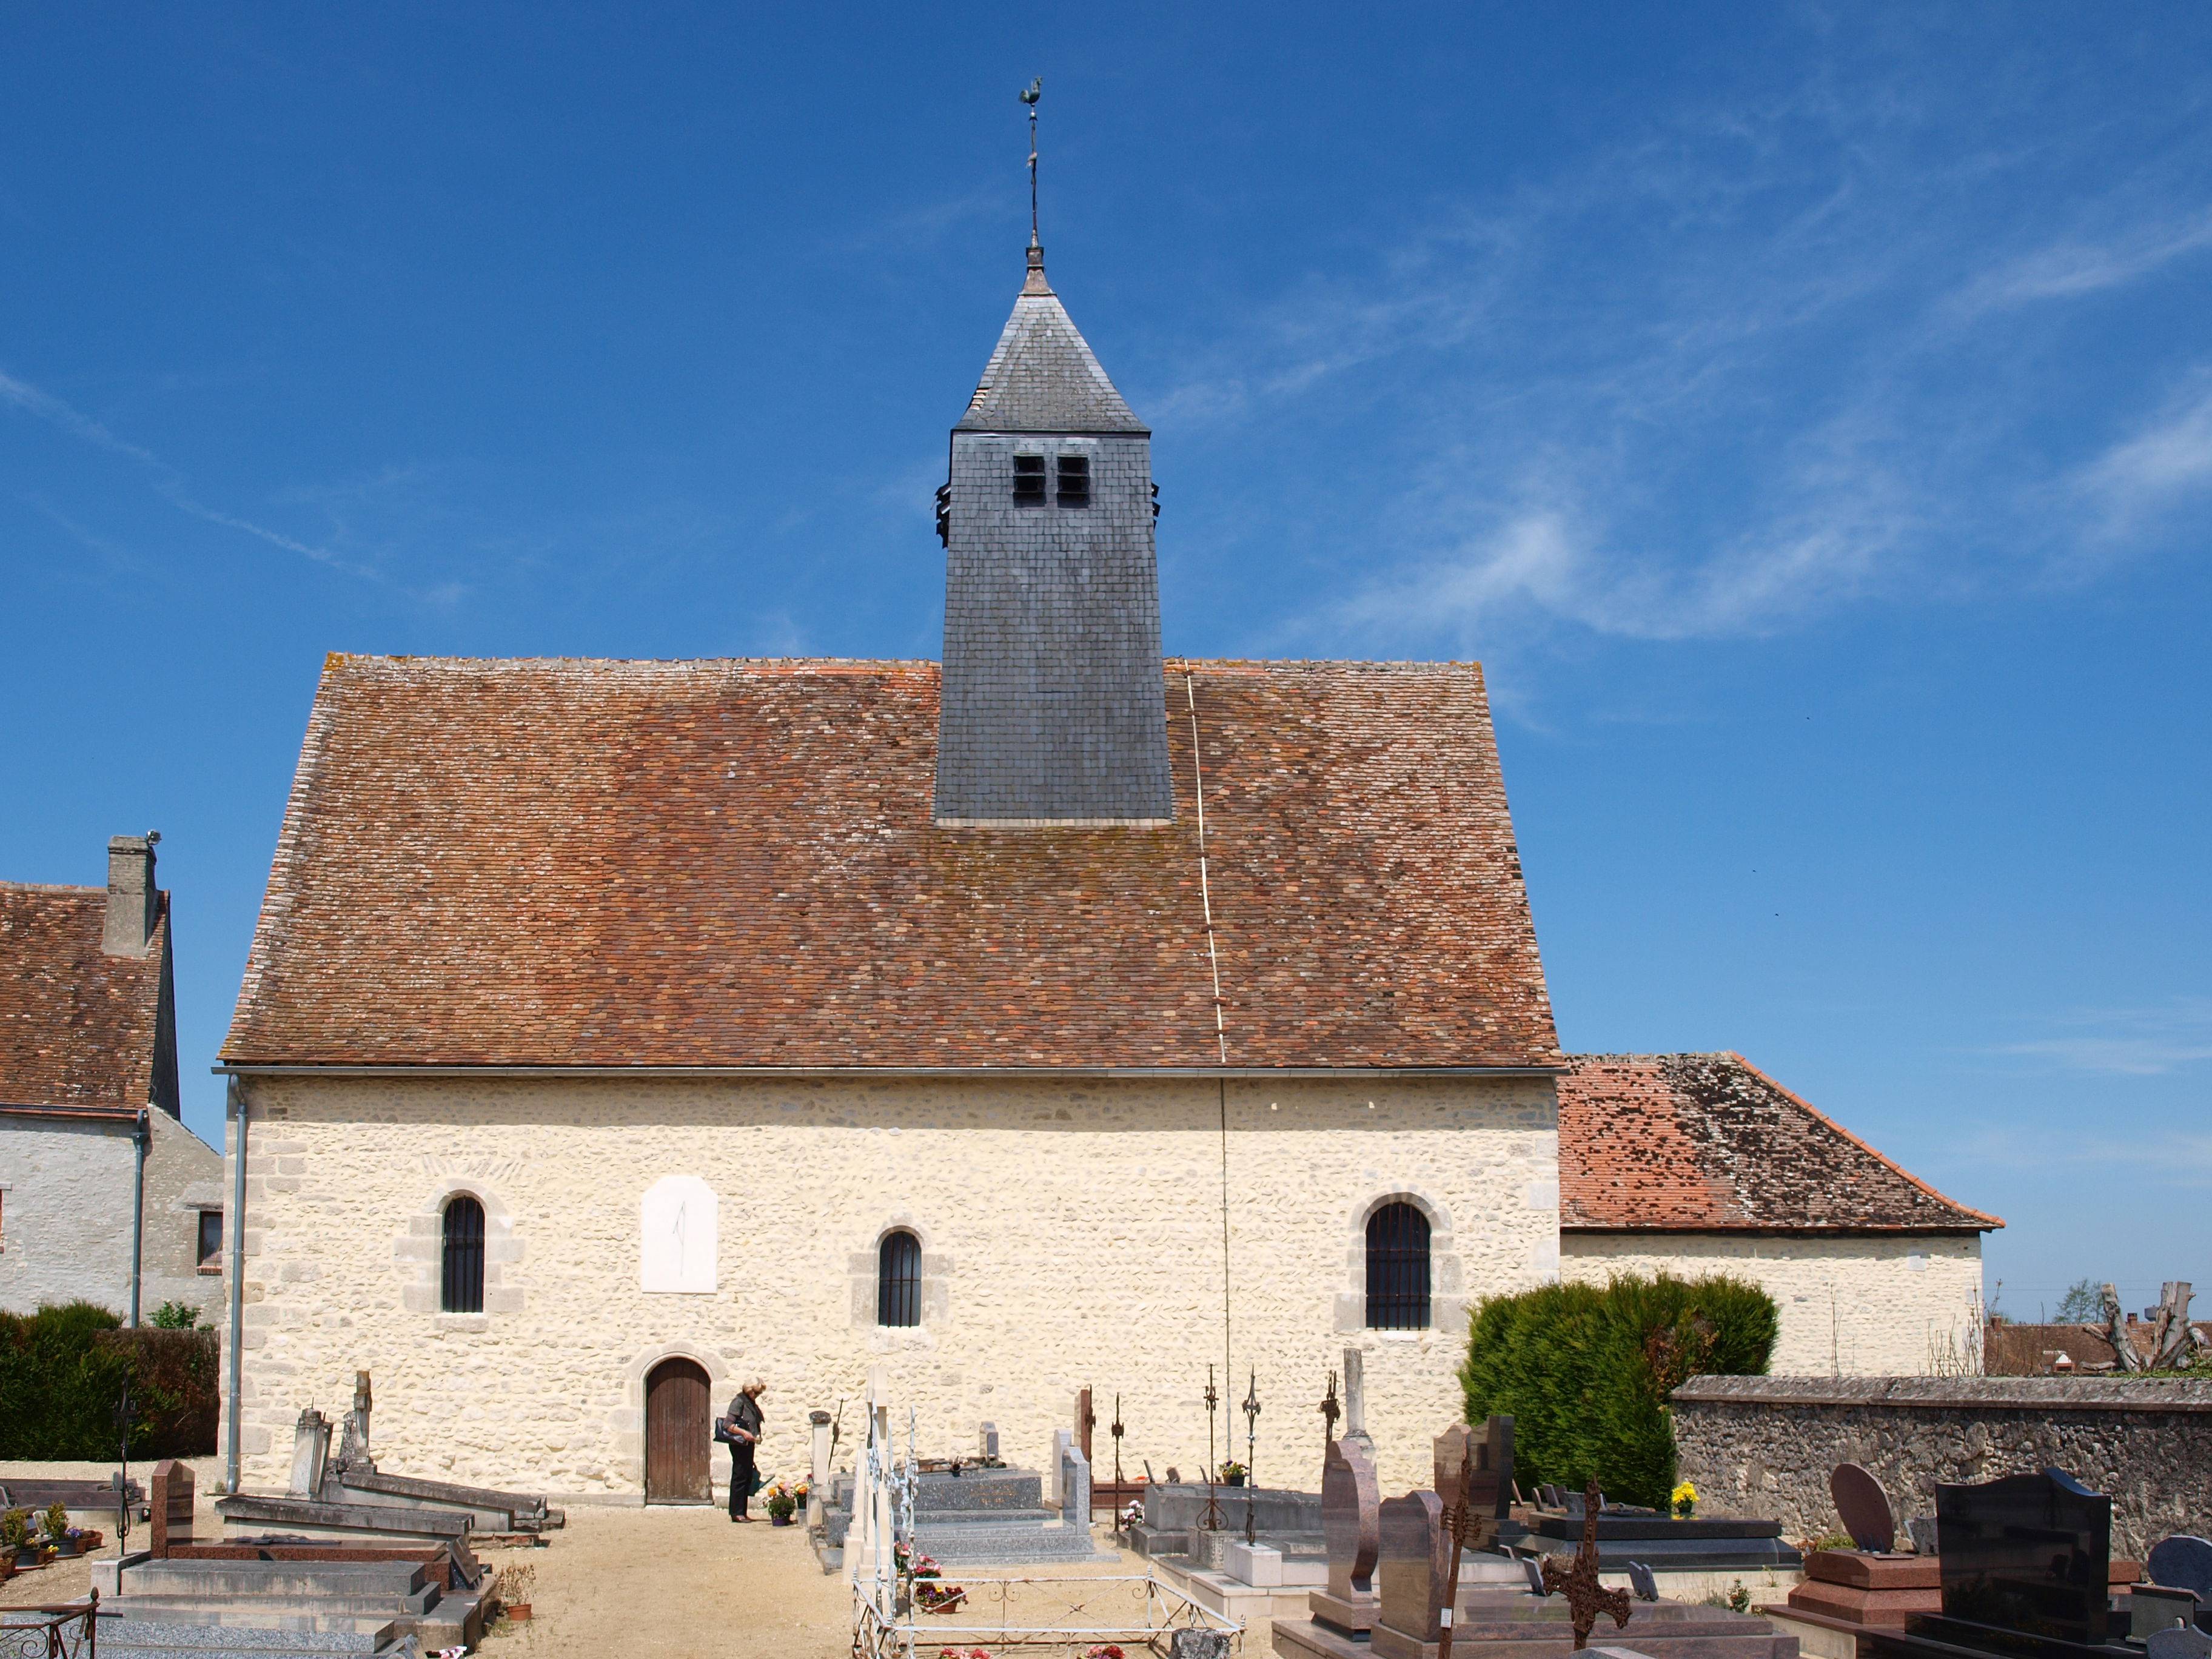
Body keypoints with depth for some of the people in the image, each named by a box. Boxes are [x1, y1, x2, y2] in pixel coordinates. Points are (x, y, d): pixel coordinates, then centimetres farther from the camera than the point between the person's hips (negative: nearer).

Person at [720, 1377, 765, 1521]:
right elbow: (727, 1425, -17)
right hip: (739, 1445, -9)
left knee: (747, 1478, 9)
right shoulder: (739, 1402, -11)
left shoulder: (752, 1404, 15)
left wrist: (756, 1438, 12)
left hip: (749, 1445, 9)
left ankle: (742, 1512, 13)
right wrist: (743, 1432, -27)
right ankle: (736, 1513, -5)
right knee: (739, 1478, -7)